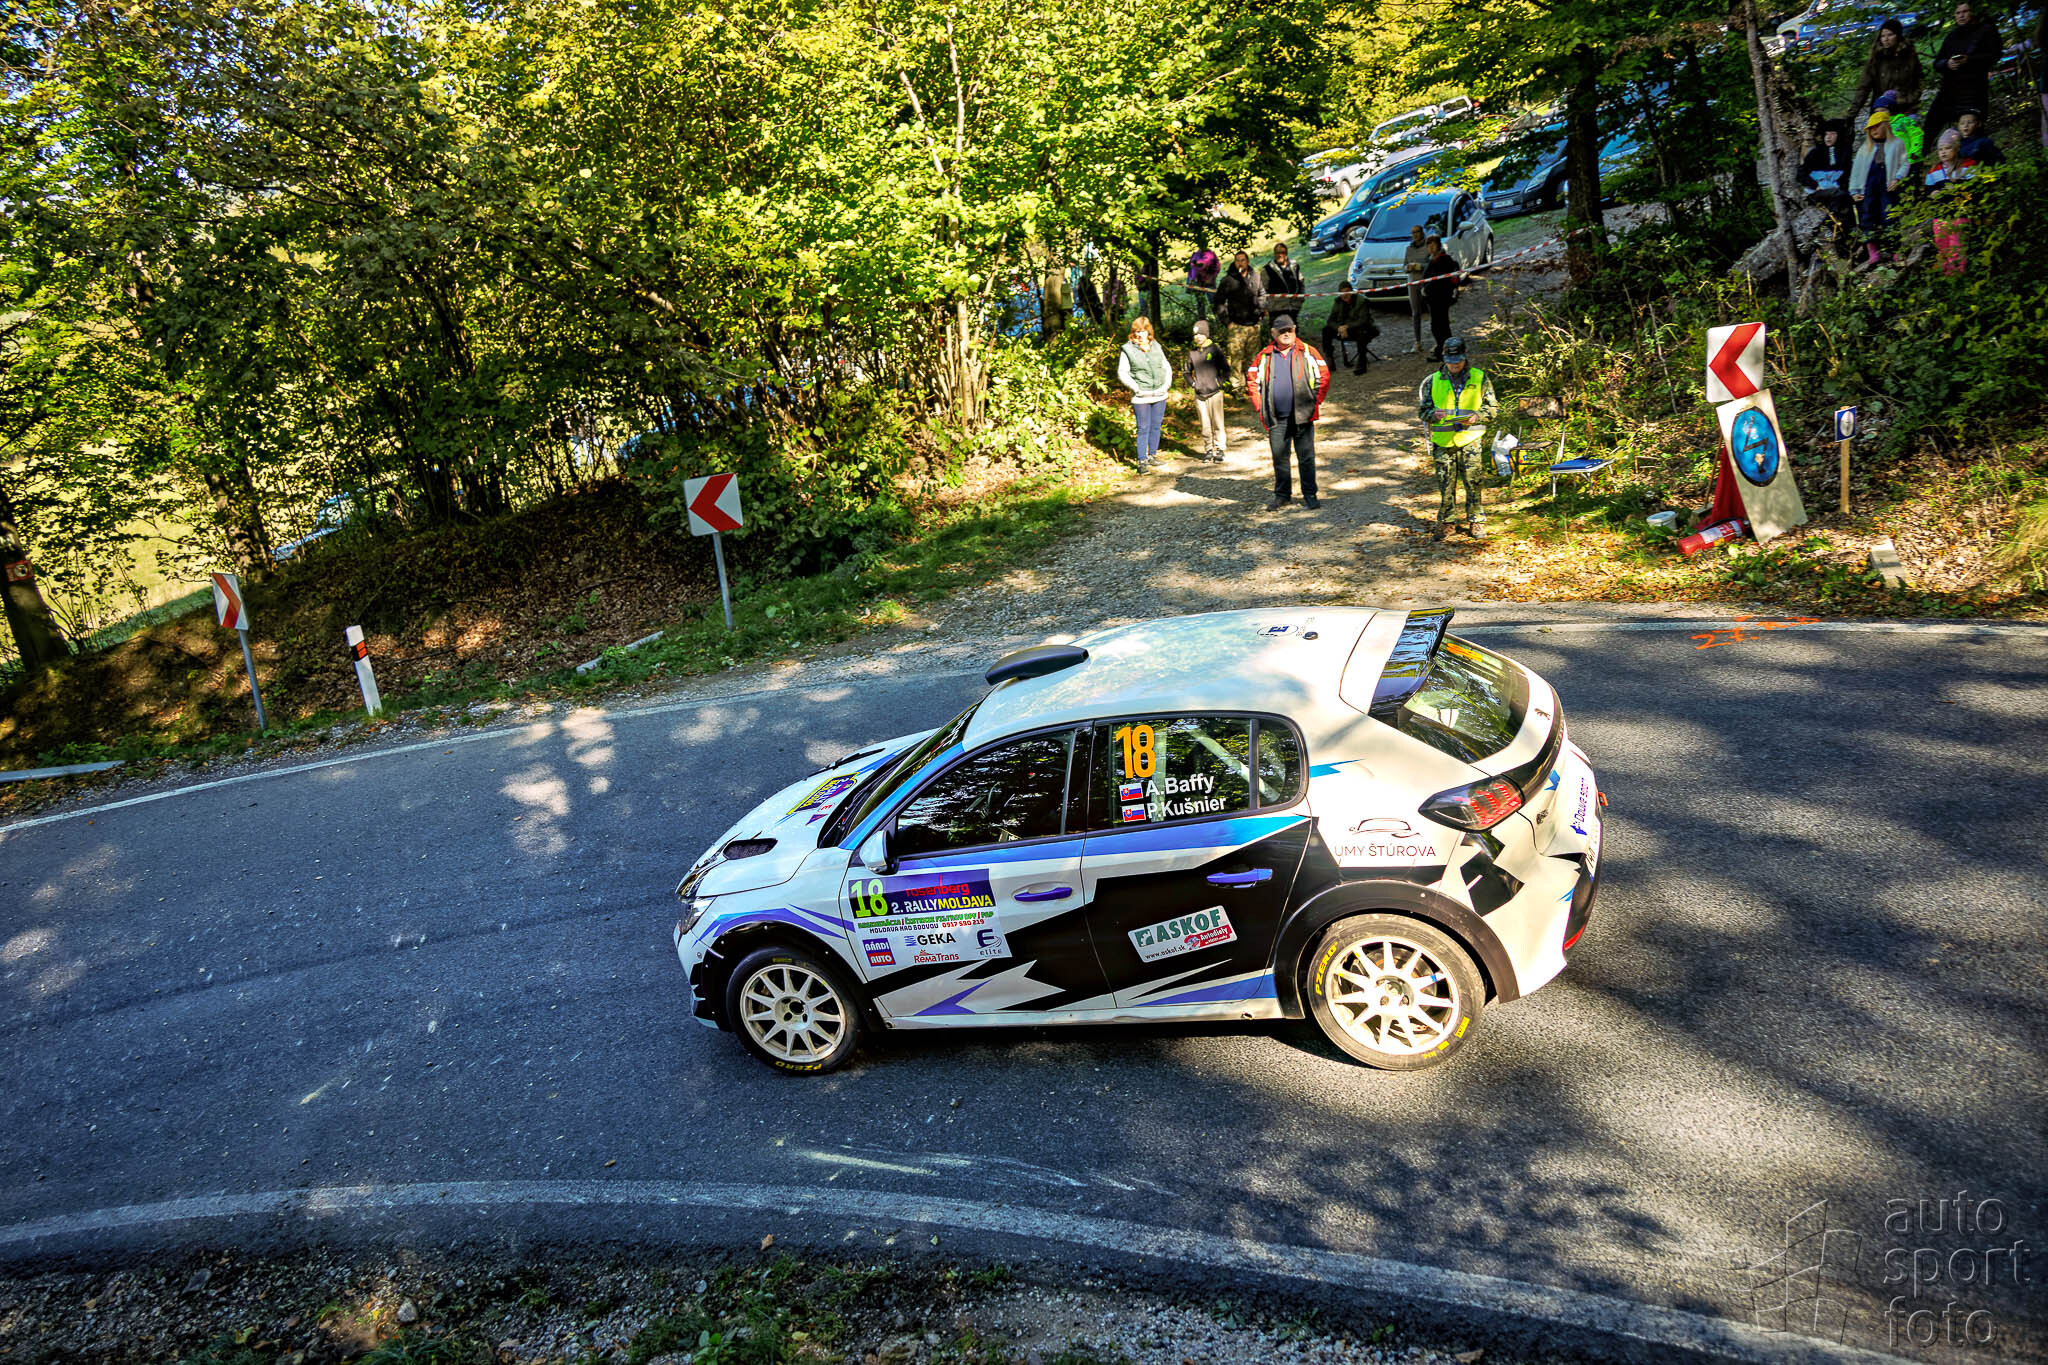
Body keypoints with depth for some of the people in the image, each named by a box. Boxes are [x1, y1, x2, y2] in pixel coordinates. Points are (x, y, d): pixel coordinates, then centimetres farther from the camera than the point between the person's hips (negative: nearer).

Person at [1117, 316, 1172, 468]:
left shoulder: (1156, 347, 9)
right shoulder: (1127, 349, -4)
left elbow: (1167, 366, 16)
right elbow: (1122, 372, -5)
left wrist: (1167, 383, 1)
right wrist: (1135, 387, -14)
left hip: (1160, 395, 4)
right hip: (1141, 398, -4)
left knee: (1156, 426, 11)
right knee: (1143, 429, -4)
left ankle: (1152, 455, 24)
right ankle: (1142, 460, 2)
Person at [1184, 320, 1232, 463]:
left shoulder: (1215, 349, -4)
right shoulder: (1192, 352, 7)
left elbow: (1226, 369, 2)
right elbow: (1188, 372, 20)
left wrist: (1220, 383, -6)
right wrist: (1192, 384, 7)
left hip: (1215, 393, -3)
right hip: (1199, 395, 3)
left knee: (1218, 424, -2)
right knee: (1205, 425, 6)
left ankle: (1220, 450, 5)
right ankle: (1208, 450, 15)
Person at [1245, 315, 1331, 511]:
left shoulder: (1308, 352, 1)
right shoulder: (1264, 356, 6)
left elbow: (1324, 376, 4)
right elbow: (1252, 380, 13)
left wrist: (1317, 403, -1)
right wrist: (1259, 407, 5)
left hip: (1302, 415, -2)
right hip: (1276, 418, 2)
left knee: (1306, 457, 1)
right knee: (1279, 457, 9)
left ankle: (1310, 495, 9)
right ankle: (1282, 495, 21)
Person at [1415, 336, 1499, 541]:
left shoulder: (1479, 378, 5)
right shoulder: (1433, 380, 7)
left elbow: (1493, 407, 7)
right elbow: (1422, 410, 10)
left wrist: (1477, 416, -12)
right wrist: (1434, 414, -12)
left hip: (1471, 439, -1)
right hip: (1443, 441, 1)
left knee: (1473, 483, 2)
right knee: (1445, 485, 3)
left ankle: (1476, 522, 14)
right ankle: (1444, 523, 15)